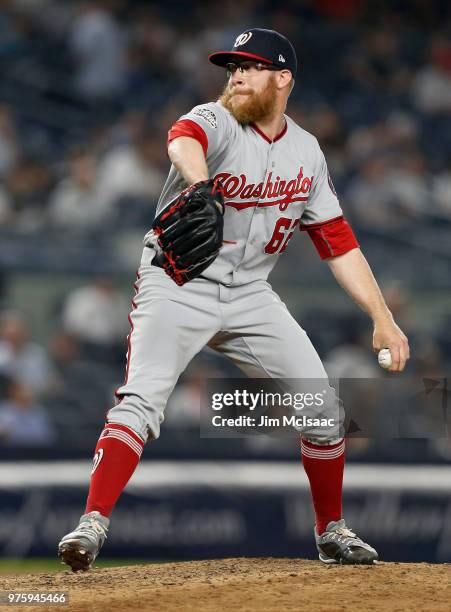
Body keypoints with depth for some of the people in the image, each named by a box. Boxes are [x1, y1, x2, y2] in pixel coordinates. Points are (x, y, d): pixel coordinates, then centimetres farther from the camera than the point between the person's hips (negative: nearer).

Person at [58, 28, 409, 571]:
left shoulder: (306, 151, 4)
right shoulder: (215, 122, -13)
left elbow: (336, 241, 9)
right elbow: (184, 141, -39)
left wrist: (383, 319, 2)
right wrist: (198, 180, -64)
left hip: (250, 293, 5)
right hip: (178, 284, -5)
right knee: (140, 399, -23)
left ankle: (332, 532, 19)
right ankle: (92, 523, -25)